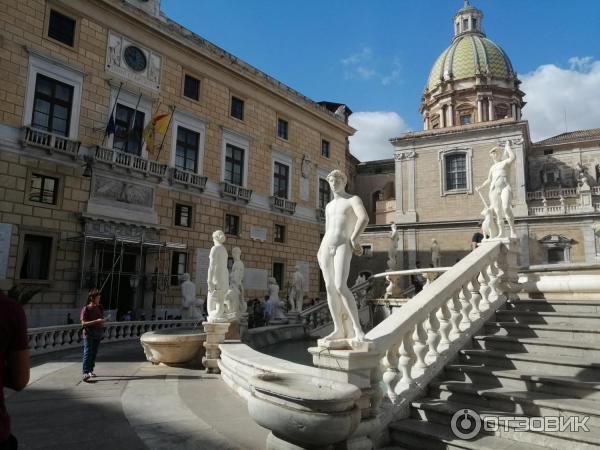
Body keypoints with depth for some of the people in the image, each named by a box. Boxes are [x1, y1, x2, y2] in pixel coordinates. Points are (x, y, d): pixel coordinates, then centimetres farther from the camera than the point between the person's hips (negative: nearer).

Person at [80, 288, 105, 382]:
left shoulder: (99, 308, 10)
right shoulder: (85, 309, -8)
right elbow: (83, 323, -14)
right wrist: (96, 321, -22)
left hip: (97, 334, 6)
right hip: (88, 334, -6)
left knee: (94, 353, 10)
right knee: (87, 353, -10)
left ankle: (91, 370, 19)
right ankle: (85, 373, -13)